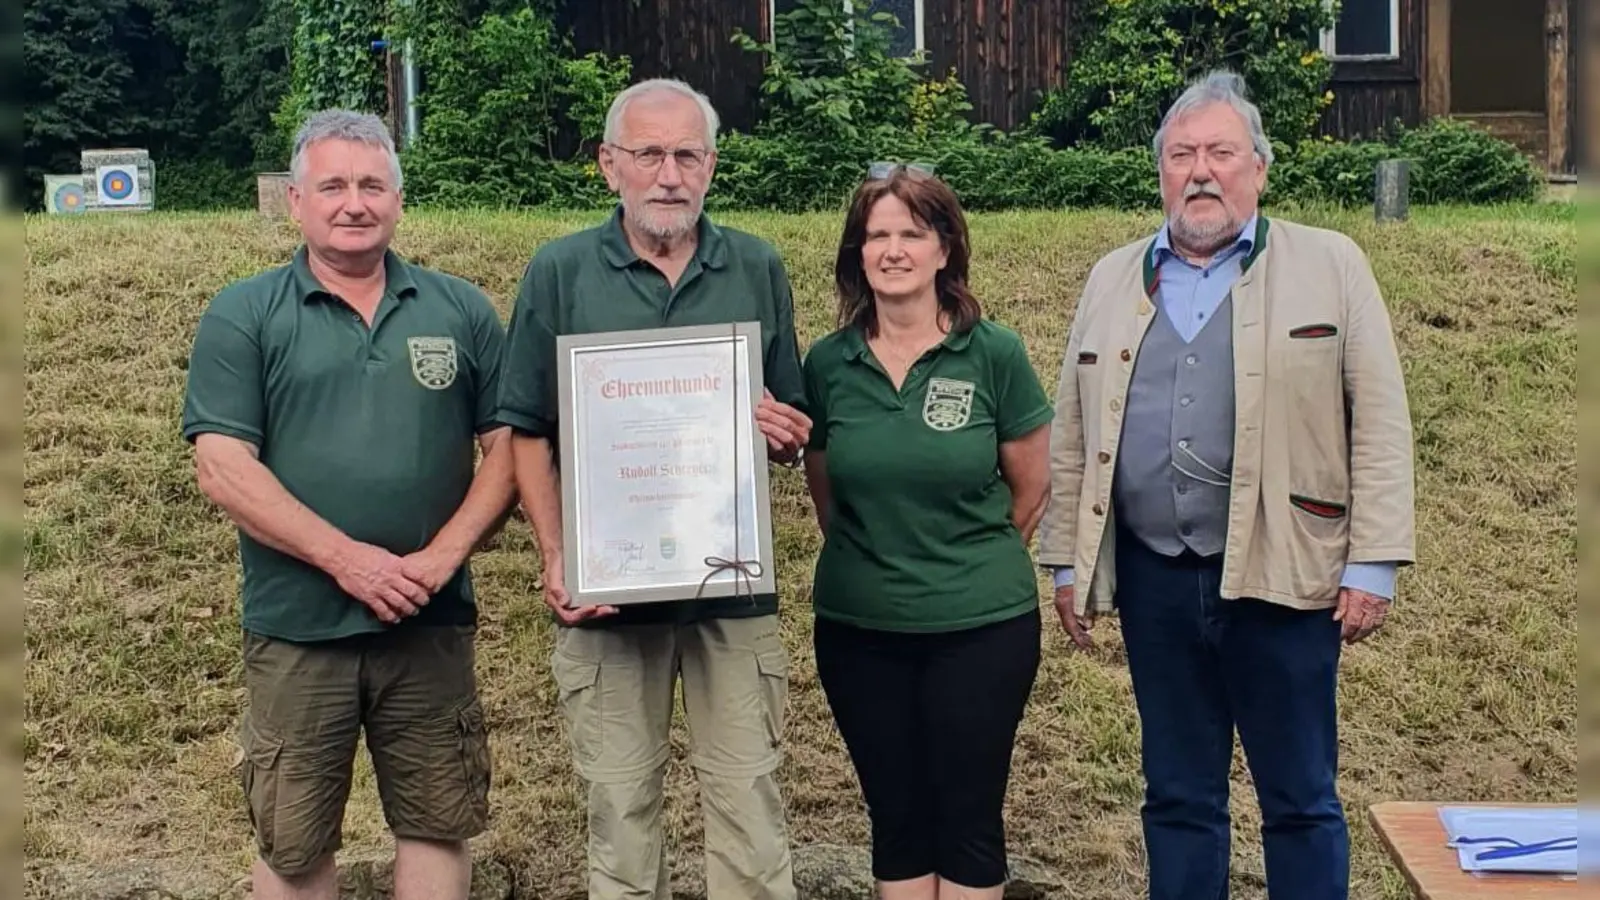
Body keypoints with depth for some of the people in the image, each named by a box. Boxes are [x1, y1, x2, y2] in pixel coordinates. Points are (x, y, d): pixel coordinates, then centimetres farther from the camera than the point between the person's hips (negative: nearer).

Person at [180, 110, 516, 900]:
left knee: (437, 823, 12)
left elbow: (507, 444, 4)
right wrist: (345, 557, -17)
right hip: (297, 627, -2)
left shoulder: (461, 311, 5)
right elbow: (222, 467, -9)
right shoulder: (242, 316, -1)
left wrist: (446, 552, -11)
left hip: (433, 624, 2)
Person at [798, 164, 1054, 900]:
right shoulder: (828, 363, -2)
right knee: (895, 817, 12)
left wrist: (972, 564, 9)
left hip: (982, 625, -2)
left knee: (970, 818, 7)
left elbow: (1031, 488, 1)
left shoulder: (995, 354, -8)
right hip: (858, 629, 2)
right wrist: (873, 561, 11)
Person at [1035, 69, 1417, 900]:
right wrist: (1067, 562, 9)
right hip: (1153, 580, 3)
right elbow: (1072, 435, 12)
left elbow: (1380, 425, -4)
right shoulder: (1113, 279, 11)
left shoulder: (1331, 267, 1)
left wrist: (1372, 564, -9)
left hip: (1281, 577, -3)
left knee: (1300, 801, 7)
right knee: (1178, 796, 13)